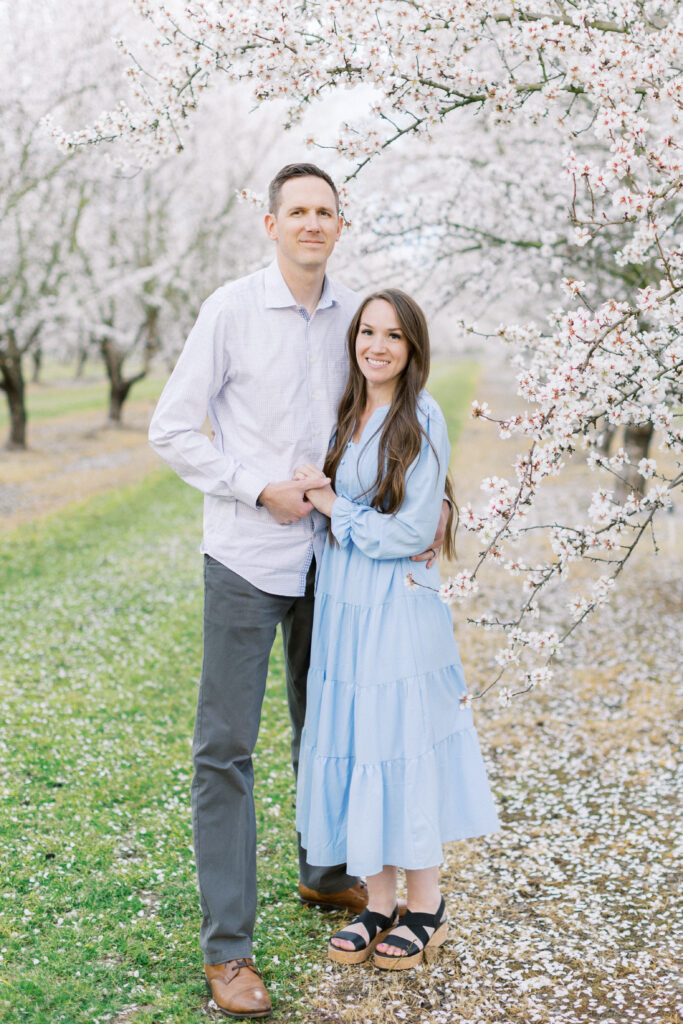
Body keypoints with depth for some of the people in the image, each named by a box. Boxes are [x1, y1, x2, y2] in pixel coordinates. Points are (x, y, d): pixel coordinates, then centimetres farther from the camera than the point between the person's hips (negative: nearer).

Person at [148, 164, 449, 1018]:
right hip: (247, 557, -5)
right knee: (226, 745, -2)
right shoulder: (231, 310, -8)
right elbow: (171, 431, -7)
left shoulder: (351, 315, 5)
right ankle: (226, 946, 6)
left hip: (328, 552, 5)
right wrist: (259, 490, -14)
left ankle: (325, 873, 40)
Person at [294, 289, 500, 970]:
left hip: (398, 609, -6)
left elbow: (413, 530, -14)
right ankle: (379, 904, 23)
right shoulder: (344, 416, 11)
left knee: (404, 752, 1)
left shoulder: (423, 419, -10)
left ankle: (426, 909, 18)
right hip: (342, 606, 7)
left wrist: (333, 506, -8)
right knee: (353, 751, 10)